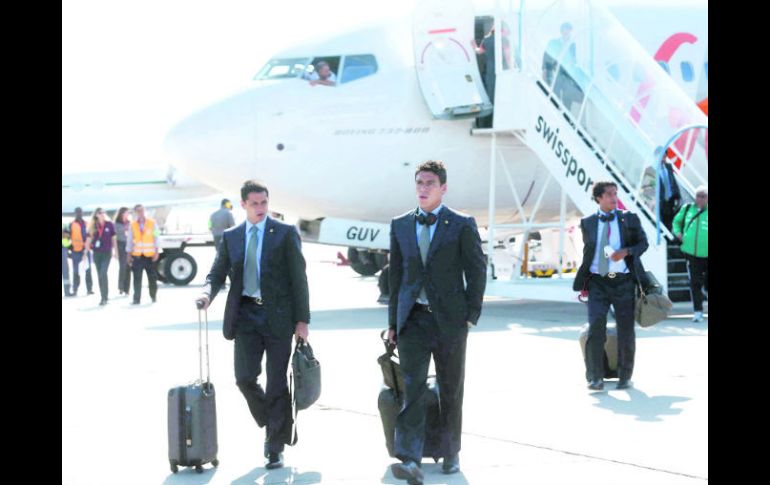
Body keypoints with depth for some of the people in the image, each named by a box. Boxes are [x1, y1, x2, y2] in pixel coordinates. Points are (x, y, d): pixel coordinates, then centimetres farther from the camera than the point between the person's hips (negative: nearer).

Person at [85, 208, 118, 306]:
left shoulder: (109, 224, -1)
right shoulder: (93, 226, 3)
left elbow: (114, 238, 5)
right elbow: (89, 239, 6)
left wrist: (115, 251, 6)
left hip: (107, 253, -3)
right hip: (96, 253, 3)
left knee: (103, 274, -16)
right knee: (100, 275, 8)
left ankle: (104, 298, -15)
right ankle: (104, 297, 18)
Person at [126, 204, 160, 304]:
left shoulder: (152, 223, 1)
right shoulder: (133, 225, 5)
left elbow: (156, 238, 1)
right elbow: (130, 240, 9)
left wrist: (157, 252, -6)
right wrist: (128, 254, 5)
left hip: (150, 255, -1)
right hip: (137, 255, 1)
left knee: (152, 277, 5)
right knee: (137, 278, -3)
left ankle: (154, 296, 22)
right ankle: (136, 299, -2)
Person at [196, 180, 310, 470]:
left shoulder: (285, 233, 0)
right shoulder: (231, 237, 10)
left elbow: (298, 278, -2)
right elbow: (218, 273, 9)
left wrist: (302, 320, -7)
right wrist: (208, 292, -15)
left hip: (277, 315, -3)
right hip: (246, 315, 3)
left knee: (277, 383, 1)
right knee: (245, 377, -5)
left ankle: (276, 447, 12)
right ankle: (270, 426, 22)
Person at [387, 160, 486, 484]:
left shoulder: (462, 225, 0)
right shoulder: (400, 225, 10)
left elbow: (477, 272, 1)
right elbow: (396, 276, 14)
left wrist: (471, 315, -5)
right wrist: (393, 322, 11)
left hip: (449, 320, -1)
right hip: (413, 320, 2)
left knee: (451, 391, 8)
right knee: (412, 387, -10)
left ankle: (450, 454, 23)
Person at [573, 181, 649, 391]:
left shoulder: (629, 219, 6)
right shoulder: (587, 223, 8)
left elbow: (643, 243, 7)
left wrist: (626, 251, -13)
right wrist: (583, 283, 12)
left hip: (623, 282, 0)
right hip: (597, 282, 0)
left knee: (626, 330, 3)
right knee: (595, 326, -13)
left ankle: (625, 376, 19)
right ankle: (595, 377, -5)